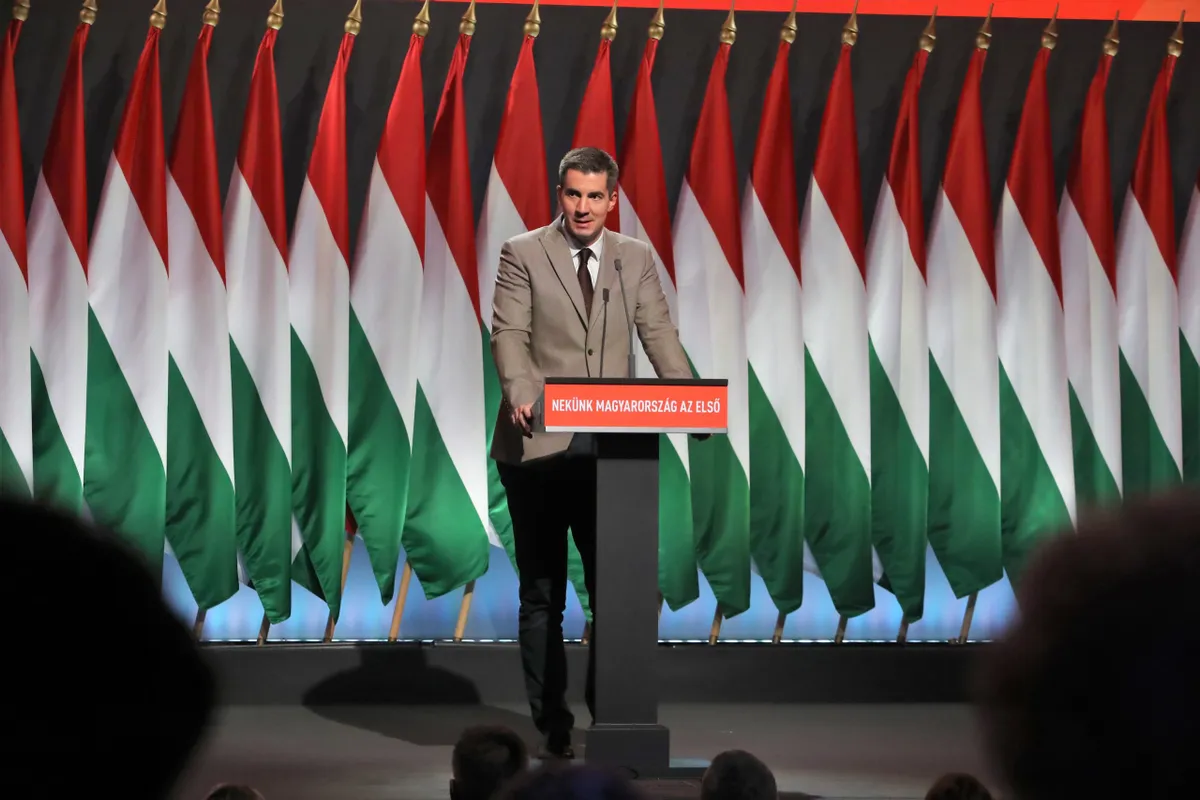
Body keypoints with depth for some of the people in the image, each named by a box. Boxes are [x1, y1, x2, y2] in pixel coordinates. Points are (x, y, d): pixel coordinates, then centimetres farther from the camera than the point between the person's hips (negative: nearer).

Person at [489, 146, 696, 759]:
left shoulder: (636, 258, 10)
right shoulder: (523, 254, 0)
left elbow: (659, 334, 3)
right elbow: (509, 333, -10)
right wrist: (520, 393, -29)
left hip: (609, 447, 3)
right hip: (538, 447, -3)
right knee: (542, 594, 5)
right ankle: (551, 726, 11)